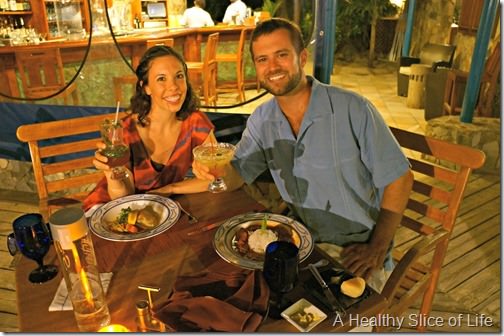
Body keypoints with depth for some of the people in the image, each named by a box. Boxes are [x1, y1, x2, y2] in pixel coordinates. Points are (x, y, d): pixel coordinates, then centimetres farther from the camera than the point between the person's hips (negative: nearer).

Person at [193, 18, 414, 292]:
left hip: (357, 252, -4)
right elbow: (237, 176, 3)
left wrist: (377, 249, -14)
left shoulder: (352, 110, -18)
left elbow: (399, 179, -11)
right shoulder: (262, 120, -1)